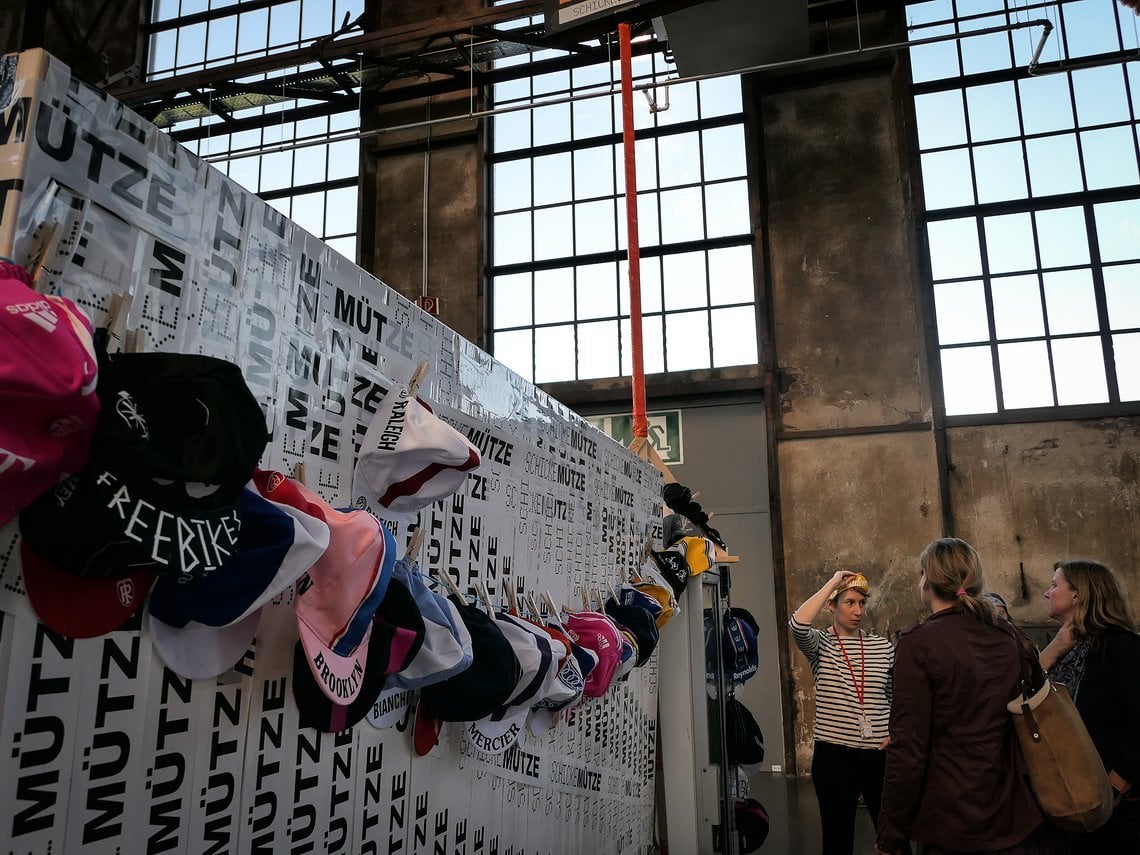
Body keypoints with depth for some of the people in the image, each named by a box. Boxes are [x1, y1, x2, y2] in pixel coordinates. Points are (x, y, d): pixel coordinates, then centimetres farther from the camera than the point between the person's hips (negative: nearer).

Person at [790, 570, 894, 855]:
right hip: (834, 756, -2)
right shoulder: (820, 644, -5)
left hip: (880, 755, 3)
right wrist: (833, 582, -19)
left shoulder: (884, 647, 5)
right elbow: (798, 625, -28)